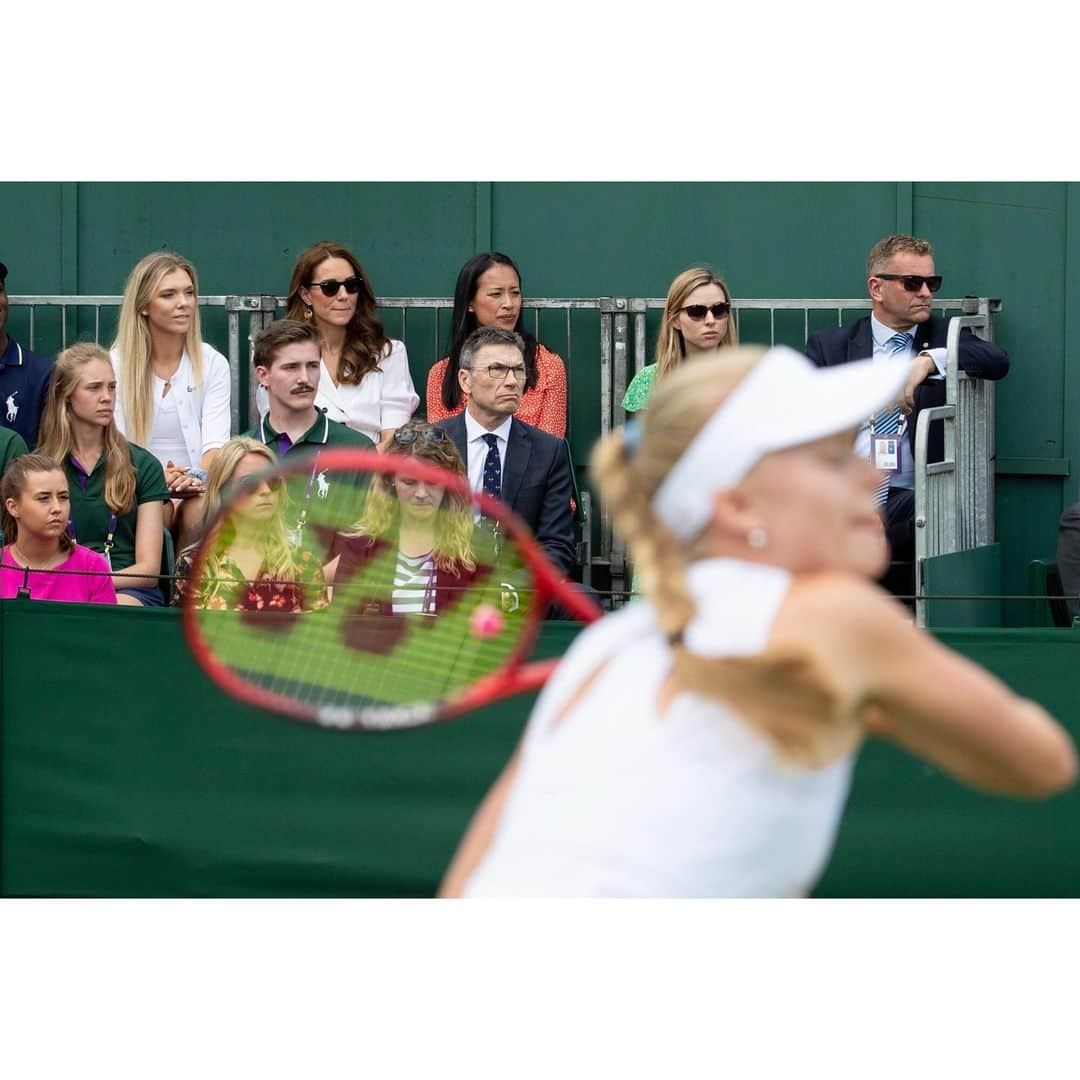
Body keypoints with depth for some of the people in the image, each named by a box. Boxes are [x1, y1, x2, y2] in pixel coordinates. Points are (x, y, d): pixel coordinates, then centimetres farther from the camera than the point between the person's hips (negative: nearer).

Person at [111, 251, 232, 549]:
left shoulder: (213, 364, 9)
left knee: (204, 511, -33)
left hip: (195, 490, 2)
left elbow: (216, 442, -4)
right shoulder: (116, 365, 5)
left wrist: (199, 477, -28)